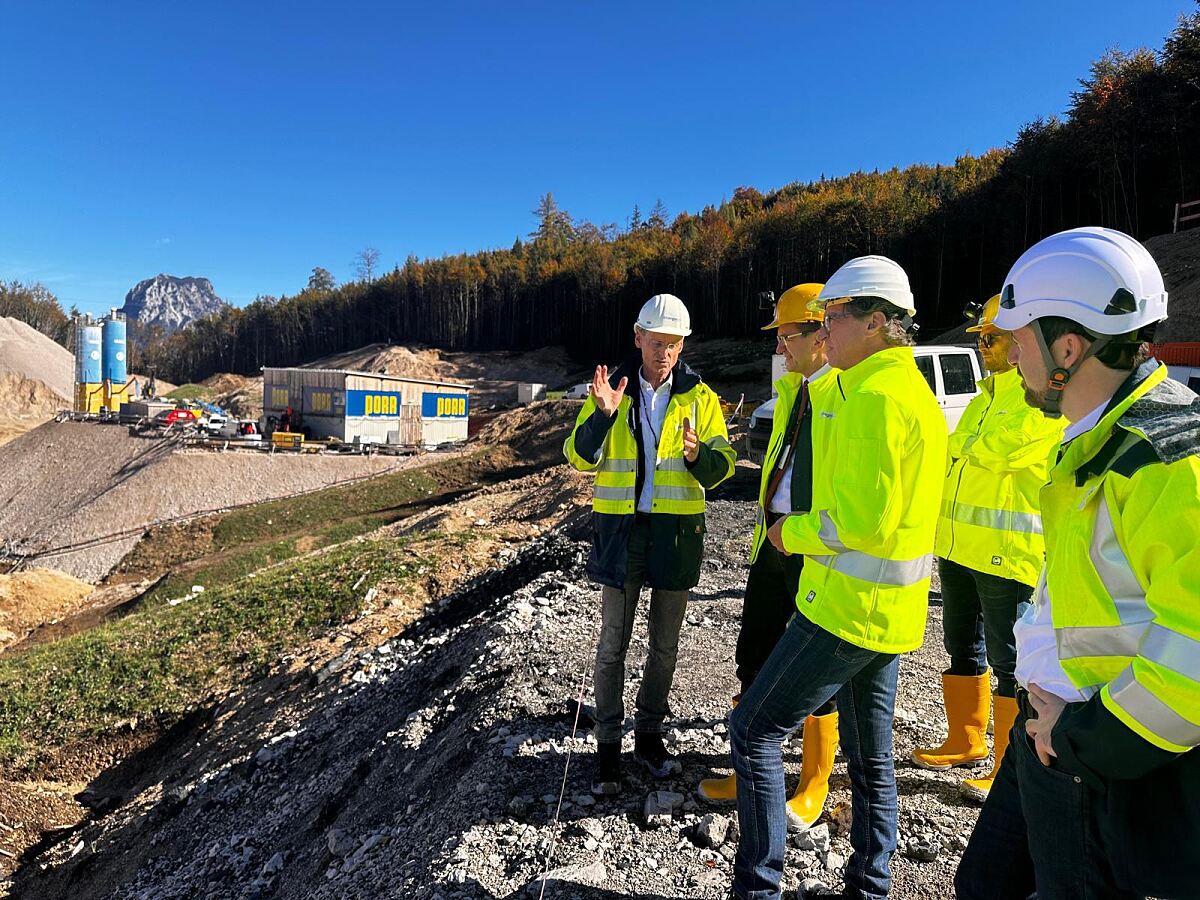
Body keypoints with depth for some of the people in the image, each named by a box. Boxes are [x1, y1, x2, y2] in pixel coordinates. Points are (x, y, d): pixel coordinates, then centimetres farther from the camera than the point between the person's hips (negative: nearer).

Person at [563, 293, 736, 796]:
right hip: (622, 528, -1)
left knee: (665, 644, 13)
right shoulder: (613, 390, 1)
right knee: (613, 644, 5)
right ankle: (608, 745, 20)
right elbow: (580, 458, -6)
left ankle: (649, 735, 31)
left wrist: (699, 455, -22)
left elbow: (722, 465, 0)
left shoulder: (698, 396, 2)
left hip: (678, 530, 1)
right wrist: (603, 414, -23)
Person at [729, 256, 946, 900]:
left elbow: (862, 519, -25)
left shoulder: (875, 396, -19)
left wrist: (791, 534, -9)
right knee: (870, 755, 20)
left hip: (847, 606, -10)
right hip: (888, 608, 10)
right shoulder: (916, 390, 14)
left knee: (753, 729, 1)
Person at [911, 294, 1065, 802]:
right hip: (959, 547, 9)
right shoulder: (988, 394, 16)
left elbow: (994, 449, -25)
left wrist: (964, 448, -4)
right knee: (964, 648, 18)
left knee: (1010, 664, 3)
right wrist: (942, 528, 17)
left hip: (1009, 554, -9)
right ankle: (966, 742, 34)